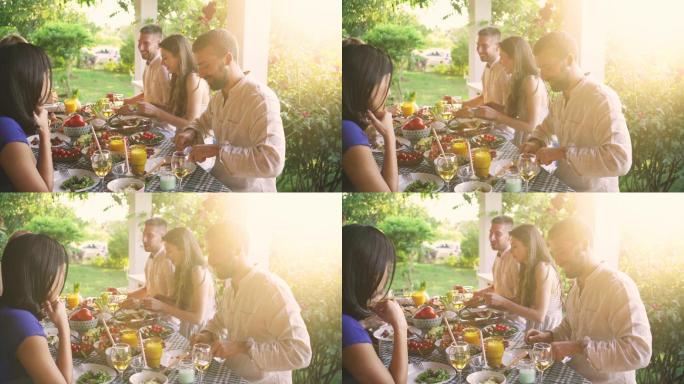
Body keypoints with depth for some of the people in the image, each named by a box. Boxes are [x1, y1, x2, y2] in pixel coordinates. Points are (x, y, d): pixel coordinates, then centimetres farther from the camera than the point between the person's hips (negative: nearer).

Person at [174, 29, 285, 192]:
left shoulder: (262, 100, -22)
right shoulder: (219, 95, 7)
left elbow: (272, 162, -33)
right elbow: (204, 122, 30)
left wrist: (217, 150, -29)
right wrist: (191, 133, 6)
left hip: (248, 192, -8)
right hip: (218, 184, 8)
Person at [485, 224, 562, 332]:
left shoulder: (543, 268, -15)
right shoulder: (528, 268, 10)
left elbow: (539, 316, -21)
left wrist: (503, 301, -21)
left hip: (548, 331, -7)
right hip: (535, 328, 7)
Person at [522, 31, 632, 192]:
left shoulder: (603, 99, -19)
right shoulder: (560, 100, 8)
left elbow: (620, 159, -31)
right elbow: (545, 128, 29)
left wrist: (562, 153, -27)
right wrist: (535, 142, 6)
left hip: (593, 193, -7)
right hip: (563, 186, 7)